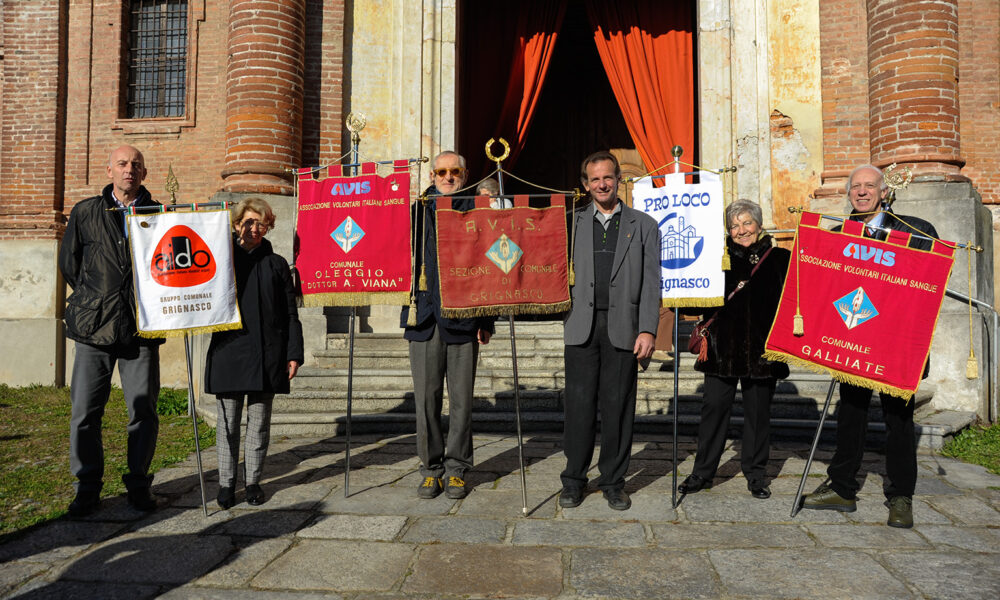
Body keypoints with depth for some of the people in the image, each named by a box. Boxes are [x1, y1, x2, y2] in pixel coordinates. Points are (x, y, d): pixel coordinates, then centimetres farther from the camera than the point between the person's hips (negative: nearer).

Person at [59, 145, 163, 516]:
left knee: (144, 411, 2)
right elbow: (68, 264, 14)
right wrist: (94, 301, 10)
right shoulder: (85, 213, 9)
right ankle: (88, 488, 17)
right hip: (94, 327, 1)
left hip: (141, 328, 0)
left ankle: (138, 484, 17)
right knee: (85, 412, 3)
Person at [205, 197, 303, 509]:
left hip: (267, 354, 1)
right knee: (228, 421, 4)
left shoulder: (276, 264, 10)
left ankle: (253, 481, 18)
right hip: (229, 351, 0)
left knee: (259, 421, 7)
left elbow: (290, 313, 8)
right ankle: (226, 483, 16)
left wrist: (294, 353, 2)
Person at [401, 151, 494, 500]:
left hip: (463, 318, -1)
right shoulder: (417, 210, 10)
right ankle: (431, 468, 18)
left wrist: (486, 320, -2)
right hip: (424, 319, 2)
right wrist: (407, 315, 0)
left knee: (461, 400, 4)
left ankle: (456, 470, 16)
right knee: (426, 398, 6)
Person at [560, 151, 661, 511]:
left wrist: (647, 330, -6)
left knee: (618, 406, 4)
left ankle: (613, 482, 17)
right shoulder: (572, 223, 12)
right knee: (579, 404, 1)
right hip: (582, 327, 1)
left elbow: (651, 282, 3)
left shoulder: (643, 225, 9)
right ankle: (574, 480, 15)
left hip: (623, 328, 0)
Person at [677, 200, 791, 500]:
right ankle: (703, 471, 14)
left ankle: (756, 474, 22)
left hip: (761, 349, 0)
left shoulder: (779, 258, 6)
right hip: (723, 347, 0)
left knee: (758, 412, 8)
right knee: (714, 407, 3)